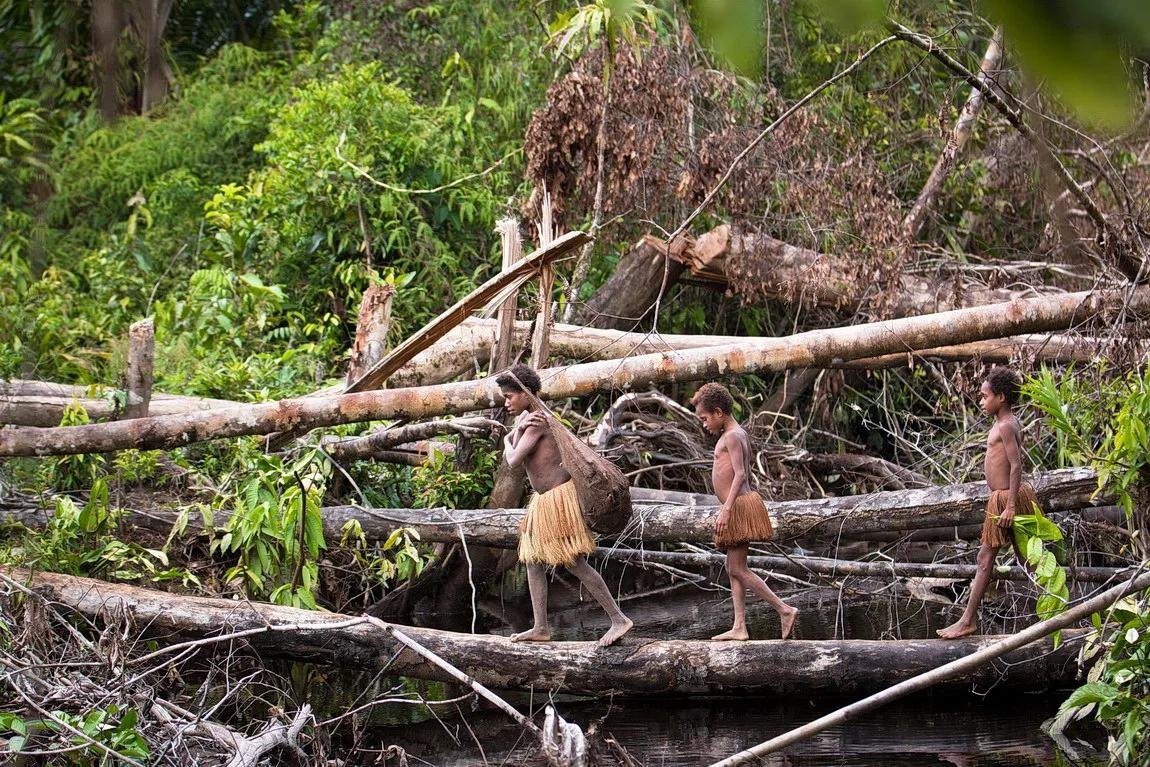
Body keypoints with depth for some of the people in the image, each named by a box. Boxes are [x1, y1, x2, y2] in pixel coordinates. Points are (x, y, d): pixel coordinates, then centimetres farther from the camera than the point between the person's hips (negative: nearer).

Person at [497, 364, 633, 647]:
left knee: (575, 563, -10)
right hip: (543, 500, 11)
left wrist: (509, 444, 3)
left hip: (560, 496, -11)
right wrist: (519, 429, -14)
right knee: (533, 561, 10)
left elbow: (513, 460, -19)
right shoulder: (526, 417, 13)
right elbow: (508, 447, 5)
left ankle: (619, 619, -9)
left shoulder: (538, 422, -17)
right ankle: (540, 628, 13)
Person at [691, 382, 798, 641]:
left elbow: (740, 475, -22)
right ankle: (739, 627, 6)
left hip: (739, 505, -10)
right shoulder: (738, 434, 17)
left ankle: (785, 610, -11)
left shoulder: (732, 436, -13)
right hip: (739, 507, 10)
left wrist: (726, 510, -28)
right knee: (733, 568, 8)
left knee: (737, 569, -9)